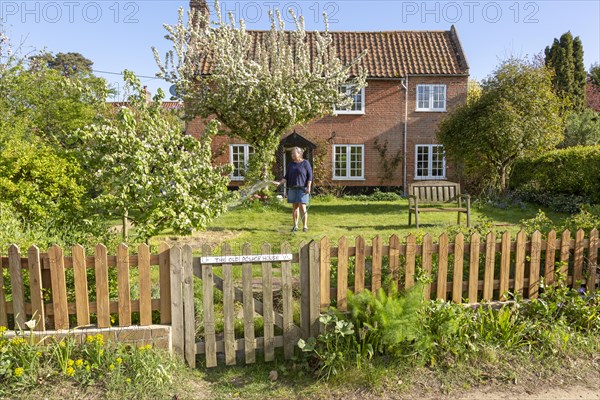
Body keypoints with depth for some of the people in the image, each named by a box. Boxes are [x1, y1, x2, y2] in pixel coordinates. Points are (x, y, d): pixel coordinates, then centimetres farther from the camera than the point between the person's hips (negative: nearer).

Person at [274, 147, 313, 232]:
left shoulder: (305, 163, -3)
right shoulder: (290, 164, 9)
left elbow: (310, 176, -5)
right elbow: (287, 177, 8)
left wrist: (308, 187, -14)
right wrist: (280, 182, -7)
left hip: (302, 189, -4)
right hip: (292, 189, 4)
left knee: (302, 207, -9)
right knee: (295, 207, 6)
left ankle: (305, 226, -2)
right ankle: (295, 226, 11)